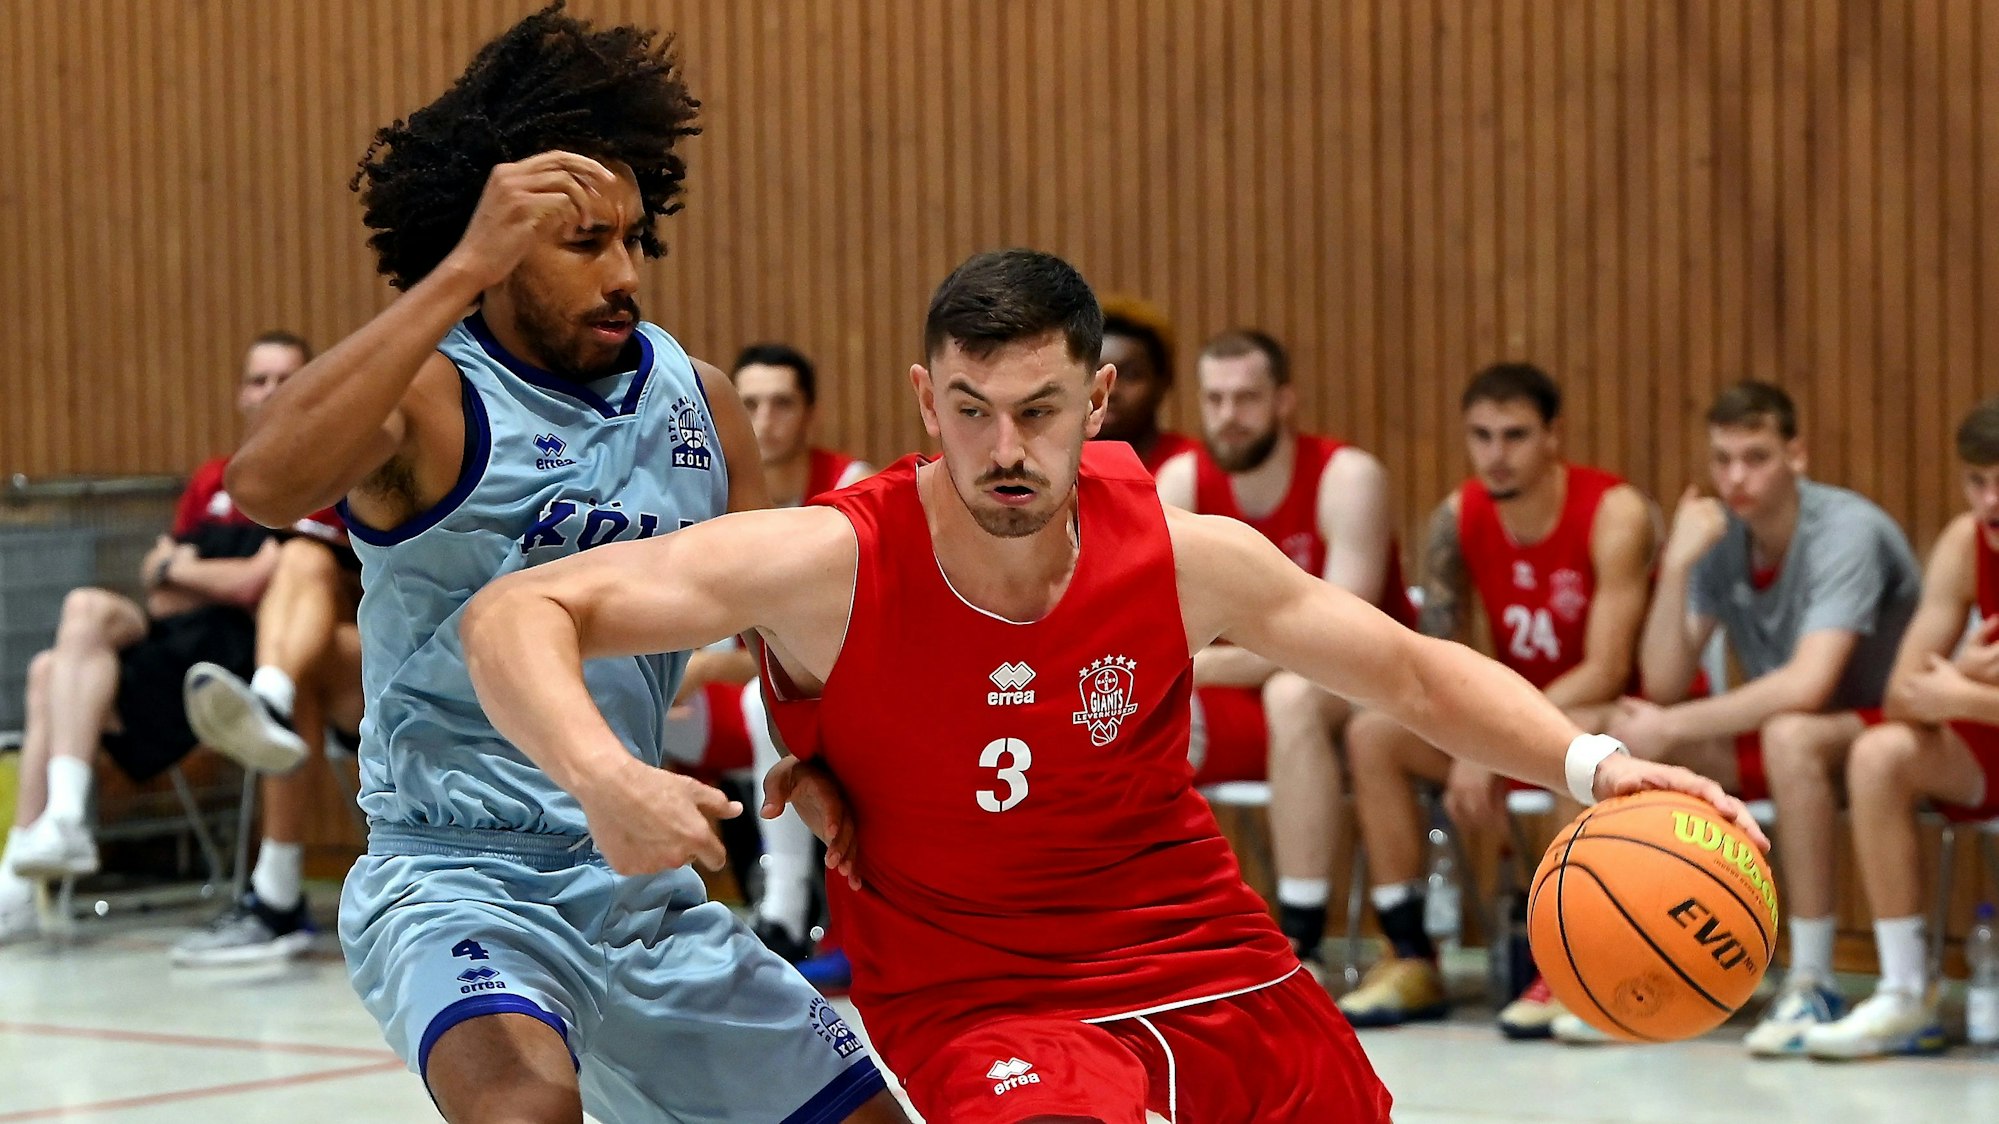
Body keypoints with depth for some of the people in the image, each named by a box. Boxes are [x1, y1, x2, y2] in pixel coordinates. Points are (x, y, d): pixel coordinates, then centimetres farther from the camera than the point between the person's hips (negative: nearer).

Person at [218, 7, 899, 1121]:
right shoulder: (429, 399, -13)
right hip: (459, 878, -7)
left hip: (645, 890, 7)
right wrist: (462, 270, -36)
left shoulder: (696, 398, 5)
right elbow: (265, 481, -36)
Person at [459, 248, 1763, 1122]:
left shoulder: (1188, 555, -12)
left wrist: (1592, 761, -17)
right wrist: (604, 779, -42)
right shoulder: (828, 565, -22)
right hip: (989, 1012, -4)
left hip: (1226, 978, 4)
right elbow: (515, 616, -23)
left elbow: (1415, 672, 0)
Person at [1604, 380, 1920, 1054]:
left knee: (1790, 734, -38)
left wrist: (1671, 725, -29)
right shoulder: (1716, 537, -4)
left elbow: (1808, 685, -33)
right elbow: (1664, 686, -10)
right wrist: (1676, 570, -22)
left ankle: (1811, 984, -30)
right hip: (1767, 732, 6)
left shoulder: (1847, 531, -21)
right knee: (1632, 737, -14)